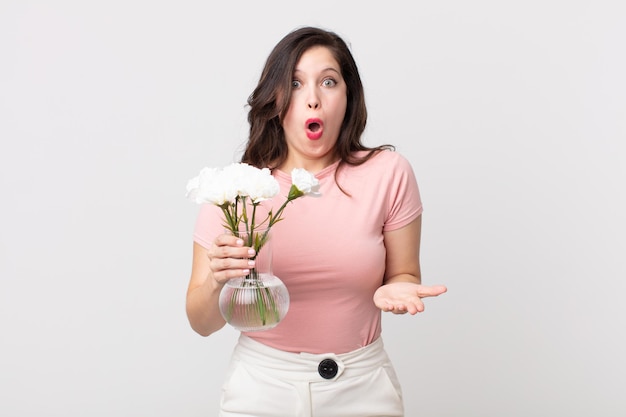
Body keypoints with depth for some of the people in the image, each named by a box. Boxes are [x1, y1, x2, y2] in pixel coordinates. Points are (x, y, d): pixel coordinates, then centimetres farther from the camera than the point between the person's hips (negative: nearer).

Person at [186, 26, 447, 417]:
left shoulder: (388, 173, -10)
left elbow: (404, 274, 1)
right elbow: (203, 323, -6)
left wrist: (397, 290, -22)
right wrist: (217, 280, -27)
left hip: (361, 385, 0)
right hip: (262, 385, 0)